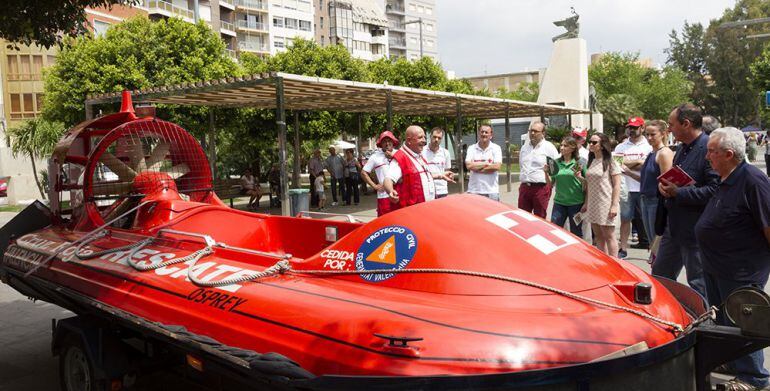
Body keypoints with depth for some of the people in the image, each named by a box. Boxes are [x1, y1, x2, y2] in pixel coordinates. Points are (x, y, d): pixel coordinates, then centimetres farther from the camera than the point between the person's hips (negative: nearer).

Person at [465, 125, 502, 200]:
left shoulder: (496, 148, 3)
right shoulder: (471, 148, 6)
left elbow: (497, 166, -11)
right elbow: (468, 165, -8)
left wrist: (477, 167, -8)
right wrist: (486, 163, -7)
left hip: (491, 191, -1)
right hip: (474, 190, 1)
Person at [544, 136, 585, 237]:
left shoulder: (579, 163, -4)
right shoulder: (556, 162, 5)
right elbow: (550, 183, 9)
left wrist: (579, 177, -20)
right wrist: (546, 173, -8)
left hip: (576, 203, -3)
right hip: (559, 202, 3)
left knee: (576, 233, 8)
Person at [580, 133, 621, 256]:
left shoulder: (610, 162, -7)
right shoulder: (591, 161, 12)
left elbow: (616, 185, -10)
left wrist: (615, 205, -16)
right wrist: (586, 203, 14)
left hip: (606, 204, -7)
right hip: (593, 204, 7)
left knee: (608, 236, -3)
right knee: (598, 236, 10)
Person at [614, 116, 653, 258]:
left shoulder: (649, 146, 2)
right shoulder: (621, 147, 11)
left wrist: (628, 163, -8)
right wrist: (638, 162, -8)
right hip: (626, 188, 3)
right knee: (625, 219, 8)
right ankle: (623, 249, 15)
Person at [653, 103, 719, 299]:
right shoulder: (682, 148, 12)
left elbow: (714, 190, -26)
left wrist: (678, 192, -23)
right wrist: (664, 185, 1)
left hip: (696, 230, -9)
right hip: (674, 226, 10)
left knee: (698, 285, 5)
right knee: (660, 276, 18)